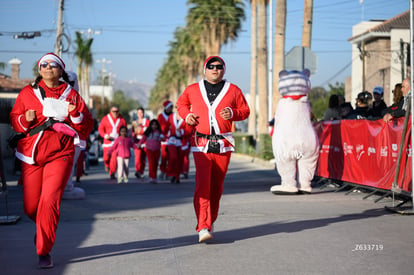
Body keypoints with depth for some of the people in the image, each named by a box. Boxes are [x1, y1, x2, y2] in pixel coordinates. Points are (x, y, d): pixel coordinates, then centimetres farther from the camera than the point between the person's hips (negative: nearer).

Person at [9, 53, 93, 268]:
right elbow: (14, 121, 11)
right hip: (32, 155, 2)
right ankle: (43, 228, 38)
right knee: (30, 207, 2)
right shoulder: (28, 93, 11)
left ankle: (44, 252, -5)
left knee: (50, 201, -16)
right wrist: (25, 119, -9)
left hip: (60, 154, -2)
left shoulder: (71, 95, 8)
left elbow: (86, 128, 7)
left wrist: (76, 114, -11)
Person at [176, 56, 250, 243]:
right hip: (201, 144, -1)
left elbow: (245, 110, 13)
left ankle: (210, 222, 25)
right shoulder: (192, 90, 8)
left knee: (217, 186, 8)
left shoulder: (233, 90, 7)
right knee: (202, 184, -14)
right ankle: (203, 228, -17)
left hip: (223, 144, 2)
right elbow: (181, 104, 25)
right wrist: (186, 115, 4)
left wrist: (233, 114, -8)